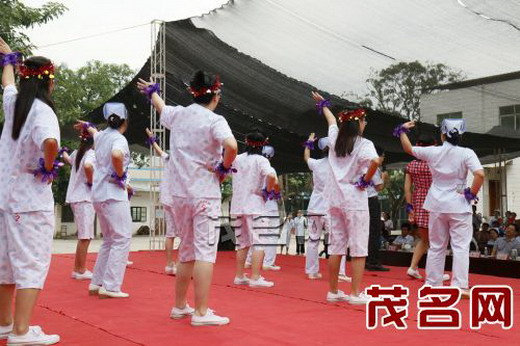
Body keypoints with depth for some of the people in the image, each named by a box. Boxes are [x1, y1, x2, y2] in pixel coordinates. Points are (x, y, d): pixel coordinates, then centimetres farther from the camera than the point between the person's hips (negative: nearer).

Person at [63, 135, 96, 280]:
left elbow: (68, 159, 35)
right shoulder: (92, 154, -12)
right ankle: (81, 270, -1)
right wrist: (91, 181, -18)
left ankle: (78, 269, 19)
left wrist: (62, 151, 56)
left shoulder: (77, 153, 14)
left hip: (76, 198, 9)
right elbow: (88, 166, -34)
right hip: (85, 198, -9)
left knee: (84, 236, 15)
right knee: (85, 236, -5)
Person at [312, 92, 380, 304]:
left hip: (335, 199, 6)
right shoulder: (363, 144, -8)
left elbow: (332, 121, 28)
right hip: (355, 200, -6)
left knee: (336, 247, 12)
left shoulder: (335, 139, 8)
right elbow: (375, 161, -28)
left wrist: (323, 104, 47)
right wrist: (365, 180, -11)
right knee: (358, 248, -1)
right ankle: (356, 293, -1)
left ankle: (333, 291, 18)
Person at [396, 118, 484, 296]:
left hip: (437, 205, 3)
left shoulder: (433, 152, -1)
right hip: (459, 205, -3)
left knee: (436, 246, 13)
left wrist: (403, 130, 28)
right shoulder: (466, 153, -9)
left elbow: (408, 148, 13)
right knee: (460, 246, 1)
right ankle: (460, 286, -5)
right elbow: (479, 174, -23)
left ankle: (432, 284, 18)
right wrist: (472, 194, -8)